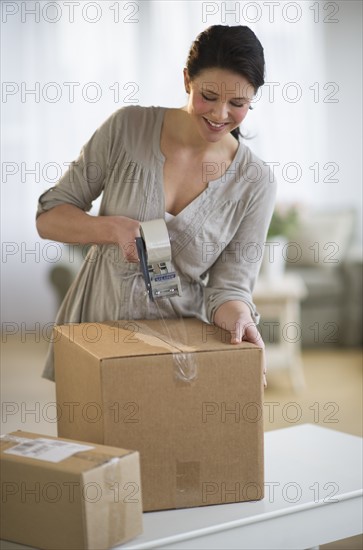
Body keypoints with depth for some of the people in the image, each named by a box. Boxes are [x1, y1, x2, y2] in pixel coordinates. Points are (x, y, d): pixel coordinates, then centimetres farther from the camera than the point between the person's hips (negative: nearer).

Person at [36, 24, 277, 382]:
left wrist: (239, 317, -31)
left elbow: (229, 286, -8)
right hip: (95, 323, 0)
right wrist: (115, 228, -21)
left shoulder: (255, 183, -6)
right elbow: (49, 216, -2)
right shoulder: (128, 127, -7)